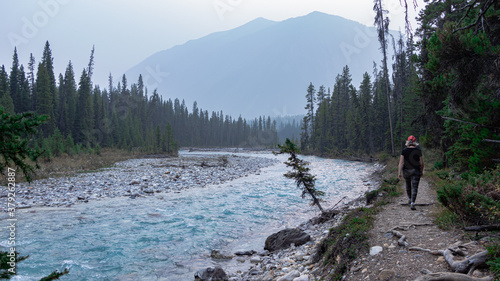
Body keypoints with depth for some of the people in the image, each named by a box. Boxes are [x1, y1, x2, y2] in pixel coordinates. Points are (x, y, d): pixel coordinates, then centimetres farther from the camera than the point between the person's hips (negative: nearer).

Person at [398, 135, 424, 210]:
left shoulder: (404, 150, -5)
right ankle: (412, 203, -15)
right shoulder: (418, 150, -7)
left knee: (408, 185, 23)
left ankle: (409, 199, 41)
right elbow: (421, 163, -4)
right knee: (414, 187, -2)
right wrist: (422, 171, 12)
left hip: (406, 170, 2)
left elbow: (401, 162, -9)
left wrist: (399, 173, -7)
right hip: (415, 171, -2)